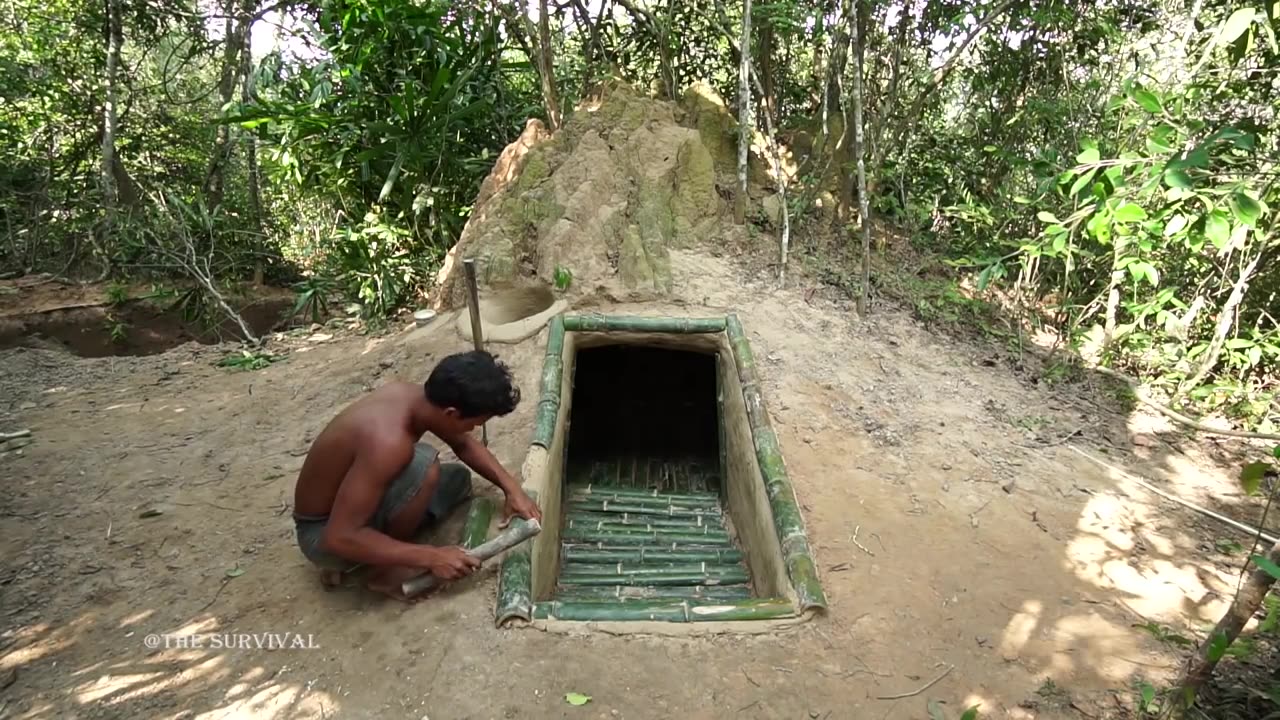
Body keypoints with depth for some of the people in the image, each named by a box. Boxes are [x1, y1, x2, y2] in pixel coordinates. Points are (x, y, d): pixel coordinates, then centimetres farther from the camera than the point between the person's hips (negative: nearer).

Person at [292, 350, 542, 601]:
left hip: (351, 502, 9)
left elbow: (465, 444, 7)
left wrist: (512, 488, -3)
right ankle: (387, 570, -7)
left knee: (458, 479, 13)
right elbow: (340, 537, -34)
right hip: (324, 534, -9)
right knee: (423, 465, -30)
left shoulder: (414, 396, -10)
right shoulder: (389, 441, -36)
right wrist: (431, 557, -30)